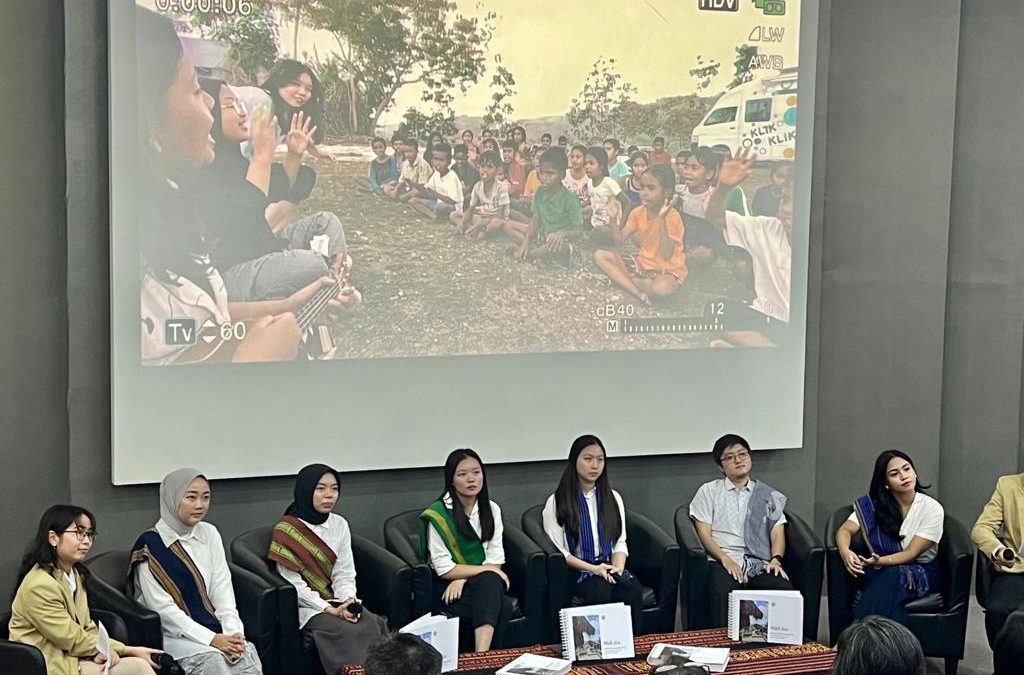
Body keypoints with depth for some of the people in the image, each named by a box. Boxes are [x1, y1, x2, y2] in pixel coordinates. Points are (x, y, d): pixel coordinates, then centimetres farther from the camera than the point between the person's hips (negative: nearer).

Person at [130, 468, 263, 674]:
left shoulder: (209, 534, 12)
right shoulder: (150, 545, -6)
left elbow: (223, 589, 7)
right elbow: (163, 608, -12)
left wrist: (233, 632, -10)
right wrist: (211, 639, -17)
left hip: (210, 627, 5)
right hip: (171, 634, -4)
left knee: (246, 653, -25)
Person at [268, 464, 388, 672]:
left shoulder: (339, 525, 9)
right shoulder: (287, 529, -6)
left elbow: (344, 575, 7)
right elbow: (293, 584, -11)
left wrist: (350, 601, -14)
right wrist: (330, 610, -18)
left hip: (335, 600, 5)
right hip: (304, 607, -5)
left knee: (373, 624, -24)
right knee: (346, 632, -31)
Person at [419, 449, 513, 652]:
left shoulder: (491, 510, 8)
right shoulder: (437, 515, -8)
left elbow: (496, 559, 1)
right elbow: (444, 569, -11)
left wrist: (462, 579, -15)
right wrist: (488, 570, -11)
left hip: (486, 584, 4)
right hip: (446, 589, -4)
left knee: (490, 583, -33)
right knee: (502, 606, -31)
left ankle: (482, 655, -39)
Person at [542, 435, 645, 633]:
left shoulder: (613, 498, 18)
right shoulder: (557, 503, 4)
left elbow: (620, 542, 14)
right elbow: (557, 550, -2)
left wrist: (618, 566, -9)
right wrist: (593, 569, -14)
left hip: (609, 569, 3)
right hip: (575, 572, -3)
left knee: (633, 591, -31)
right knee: (600, 590, -37)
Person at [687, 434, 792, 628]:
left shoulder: (768, 494, 24)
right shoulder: (709, 491, 17)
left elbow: (777, 532, 14)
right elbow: (704, 533, 7)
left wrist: (776, 559, -8)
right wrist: (725, 559, -11)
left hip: (761, 564, 2)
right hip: (724, 561, -2)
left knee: (785, 590, -32)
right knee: (723, 593, -38)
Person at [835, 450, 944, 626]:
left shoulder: (932, 509, -8)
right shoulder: (872, 504, 0)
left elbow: (911, 553, -13)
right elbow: (845, 530, -7)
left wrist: (880, 561, -31)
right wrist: (845, 551, -32)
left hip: (920, 572, -1)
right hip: (880, 572, 1)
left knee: (891, 576, -35)